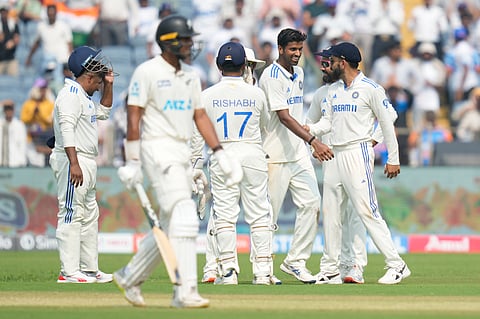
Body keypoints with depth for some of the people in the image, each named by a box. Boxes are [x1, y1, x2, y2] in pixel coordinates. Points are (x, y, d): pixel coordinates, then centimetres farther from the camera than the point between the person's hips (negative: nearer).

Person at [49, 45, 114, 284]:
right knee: (71, 215, -12)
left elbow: (103, 112, 36)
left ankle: (89, 269, 19)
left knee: (89, 216, 13)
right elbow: (67, 130, -22)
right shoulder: (71, 94, -12)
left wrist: (109, 85, 23)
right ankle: (69, 271, -15)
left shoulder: (85, 96, 20)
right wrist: (74, 163, -30)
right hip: (72, 161, -11)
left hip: (86, 164, 11)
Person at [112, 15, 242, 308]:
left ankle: (130, 276, 27)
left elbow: (200, 116, 16)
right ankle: (185, 292, -17)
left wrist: (220, 153, 7)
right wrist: (133, 162, -13)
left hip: (183, 152, 8)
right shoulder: (148, 72, -9)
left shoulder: (190, 75, 14)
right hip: (159, 149, -8)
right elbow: (134, 116, -10)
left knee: (170, 226, 11)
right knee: (184, 218, -16)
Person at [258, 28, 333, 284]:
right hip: (276, 155, -8)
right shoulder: (271, 77, -14)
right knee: (269, 212, -2)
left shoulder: (298, 73, 13)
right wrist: (313, 141, -32)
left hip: (299, 152, 8)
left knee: (311, 203, -4)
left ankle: (295, 262, 2)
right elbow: (283, 116, -23)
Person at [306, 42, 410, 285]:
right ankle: (330, 268, 17)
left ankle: (396, 265, -11)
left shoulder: (371, 89, -6)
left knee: (367, 211, -13)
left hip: (358, 153, -8)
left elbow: (387, 123, -5)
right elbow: (327, 122, 16)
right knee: (330, 212, 8)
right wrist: (308, 129, -6)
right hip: (335, 156, 8)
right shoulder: (333, 91, 16)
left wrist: (393, 159, -7)